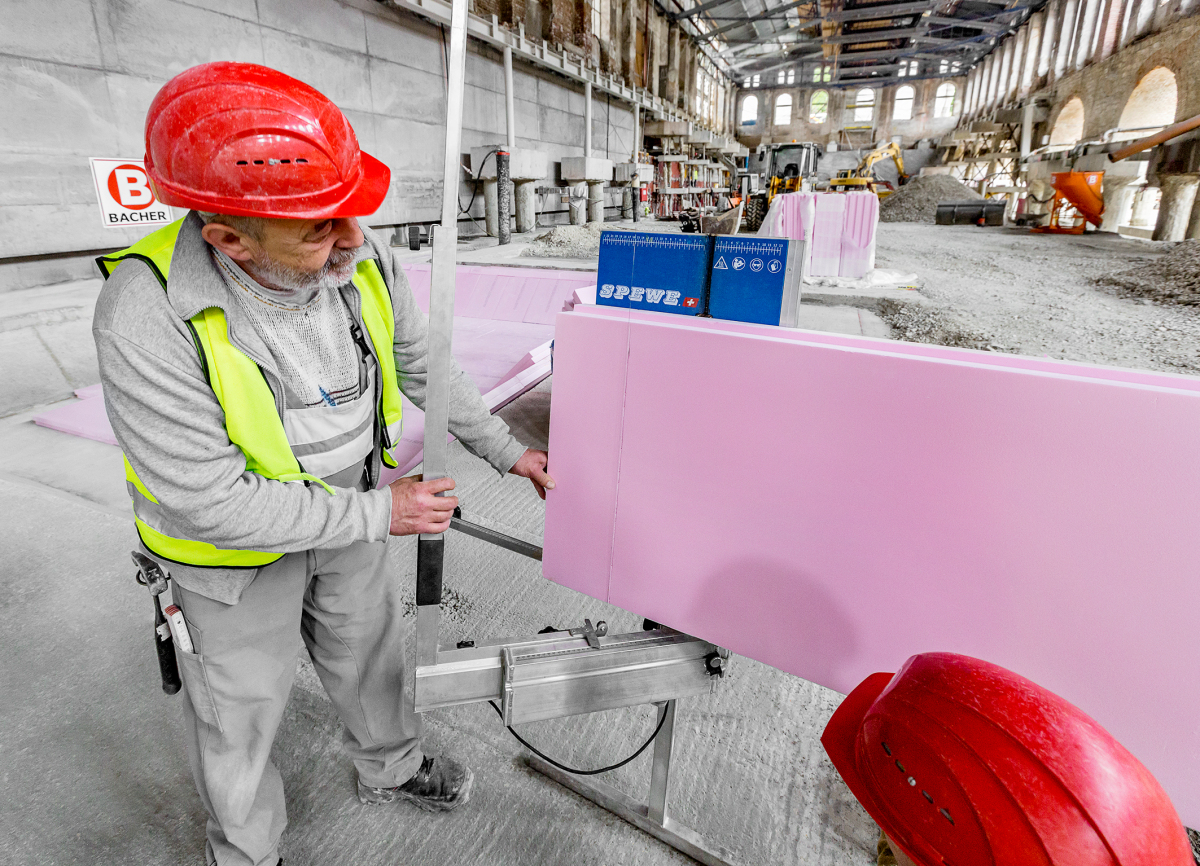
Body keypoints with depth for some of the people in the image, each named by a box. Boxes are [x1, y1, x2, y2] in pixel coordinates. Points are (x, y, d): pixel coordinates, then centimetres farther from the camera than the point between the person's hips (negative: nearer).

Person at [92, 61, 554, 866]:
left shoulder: (365, 261, -19)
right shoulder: (149, 318, -33)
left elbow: (426, 370, -3)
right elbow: (211, 500, -29)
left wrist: (507, 451, -3)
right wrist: (379, 514, -25)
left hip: (349, 510, 5)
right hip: (233, 545, -4)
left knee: (370, 650, 26)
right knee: (241, 710, 20)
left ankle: (391, 765, 58)